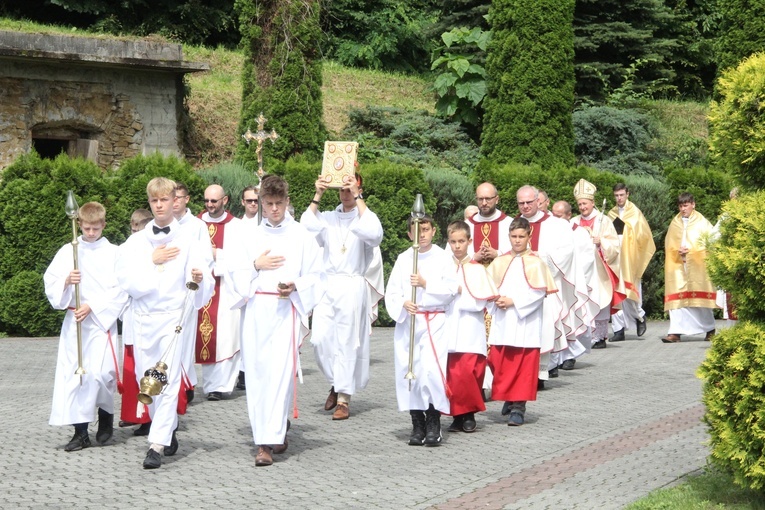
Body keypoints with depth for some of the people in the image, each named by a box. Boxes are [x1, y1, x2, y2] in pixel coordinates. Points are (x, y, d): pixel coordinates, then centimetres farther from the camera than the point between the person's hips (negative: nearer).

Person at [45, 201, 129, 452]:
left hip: (102, 320, -3)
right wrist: (66, 281, -17)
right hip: (73, 321, 3)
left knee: (101, 373, -14)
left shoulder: (113, 253, 0)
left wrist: (92, 307, -13)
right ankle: (80, 432, 8)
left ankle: (106, 416, 15)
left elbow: (120, 290, -6)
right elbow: (50, 283, 4)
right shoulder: (67, 251, 7)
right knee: (72, 373, 0)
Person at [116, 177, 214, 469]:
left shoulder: (188, 241, 2)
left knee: (168, 380, -10)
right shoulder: (136, 241, 8)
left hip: (173, 316, -3)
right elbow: (126, 280, -3)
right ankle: (168, 428, 31)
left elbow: (201, 289, -4)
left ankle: (157, 445, -11)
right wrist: (152, 261, -9)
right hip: (142, 317, 3)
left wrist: (199, 278, -25)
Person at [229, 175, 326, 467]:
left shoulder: (302, 237, 6)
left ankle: (270, 440, -14)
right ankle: (271, 432, 13)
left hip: (287, 310, -3)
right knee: (256, 371, 0)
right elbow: (235, 273, 12)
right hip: (256, 311, 3)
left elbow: (316, 277, 5)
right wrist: (256, 265, -5)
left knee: (281, 371, -12)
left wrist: (295, 286, -13)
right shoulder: (250, 237, 14)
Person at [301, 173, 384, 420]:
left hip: (353, 286, -3)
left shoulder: (365, 216, 4)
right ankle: (336, 383, 20)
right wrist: (317, 196, -5)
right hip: (327, 284, 3)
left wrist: (358, 198, -16)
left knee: (347, 343, -3)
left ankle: (344, 399, 3)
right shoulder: (328, 218, 13)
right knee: (320, 339, -3)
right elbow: (306, 227, -3)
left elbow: (374, 234, -18)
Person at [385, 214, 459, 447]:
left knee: (432, 369, -15)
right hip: (407, 321, 3)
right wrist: (403, 304, -14)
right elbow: (391, 292, 5)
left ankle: (433, 424, -4)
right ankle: (417, 425, 13)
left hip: (434, 321, -3)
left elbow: (451, 289, -4)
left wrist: (426, 283, -14)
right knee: (408, 370, 1)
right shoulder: (403, 259, 9)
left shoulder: (443, 258, 4)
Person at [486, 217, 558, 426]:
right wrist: (497, 299, -7)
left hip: (526, 324, -4)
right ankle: (509, 399, 23)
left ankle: (519, 407, -2)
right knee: (500, 363, 3)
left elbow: (539, 292, -8)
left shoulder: (535, 263, -2)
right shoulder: (499, 262, 10)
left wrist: (514, 302, -13)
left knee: (524, 367, -5)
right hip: (502, 324, 4)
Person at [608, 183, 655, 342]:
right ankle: (619, 329, -1)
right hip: (614, 256, 3)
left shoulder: (635, 213, 3)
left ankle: (640, 316, 21)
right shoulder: (611, 214, 13)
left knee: (629, 292, -7)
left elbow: (642, 235, -1)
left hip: (629, 258, -3)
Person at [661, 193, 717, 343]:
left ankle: (710, 329, 18)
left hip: (697, 266, -3)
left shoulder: (702, 223, 2)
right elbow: (669, 245, 14)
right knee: (677, 299, -7)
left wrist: (691, 251, -11)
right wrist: (677, 251, -7)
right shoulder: (675, 223, 11)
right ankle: (675, 332, -11)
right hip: (678, 266, 3)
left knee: (700, 299, 0)